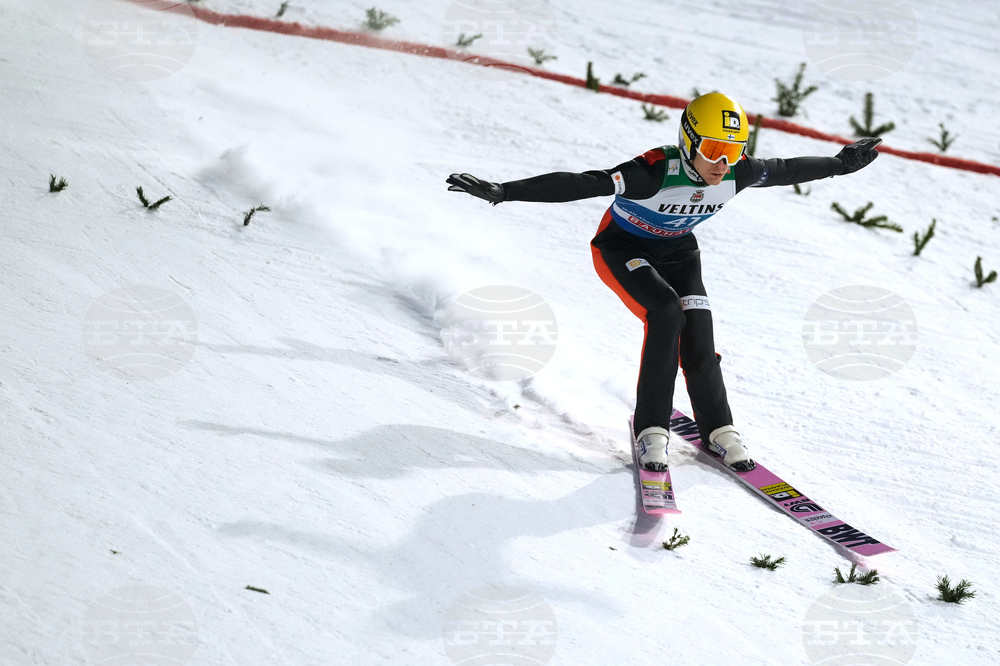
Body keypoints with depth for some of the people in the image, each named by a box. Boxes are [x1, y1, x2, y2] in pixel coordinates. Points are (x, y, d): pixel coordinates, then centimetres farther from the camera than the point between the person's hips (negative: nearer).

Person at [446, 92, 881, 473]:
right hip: (621, 248, -5)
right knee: (666, 313, -28)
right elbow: (577, 184, -43)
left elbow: (786, 170, 1)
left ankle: (717, 430, 11)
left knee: (698, 344, -11)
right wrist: (501, 192, -50)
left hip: (677, 251, 5)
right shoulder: (655, 173, -37)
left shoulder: (738, 174, -21)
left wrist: (839, 165, 12)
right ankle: (651, 428, -17)